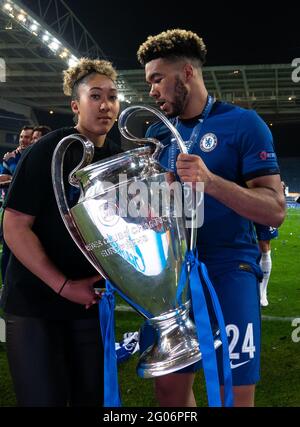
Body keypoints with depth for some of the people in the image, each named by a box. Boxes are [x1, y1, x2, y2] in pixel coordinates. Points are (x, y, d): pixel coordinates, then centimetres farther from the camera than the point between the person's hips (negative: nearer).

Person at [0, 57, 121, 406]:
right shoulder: (49, 150, -12)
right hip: (35, 303, -5)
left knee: (92, 397, 14)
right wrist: (63, 285, -18)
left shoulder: (120, 158, 5)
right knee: (45, 399, 3)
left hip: (93, 301, 5)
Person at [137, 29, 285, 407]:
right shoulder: (157, 134, 12)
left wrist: (210, 181, -26)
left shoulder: (242, 123, -6)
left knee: (235, 394, 1)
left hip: (228, 270, -5)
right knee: (169, 388, 12)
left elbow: (275, 210, -13)